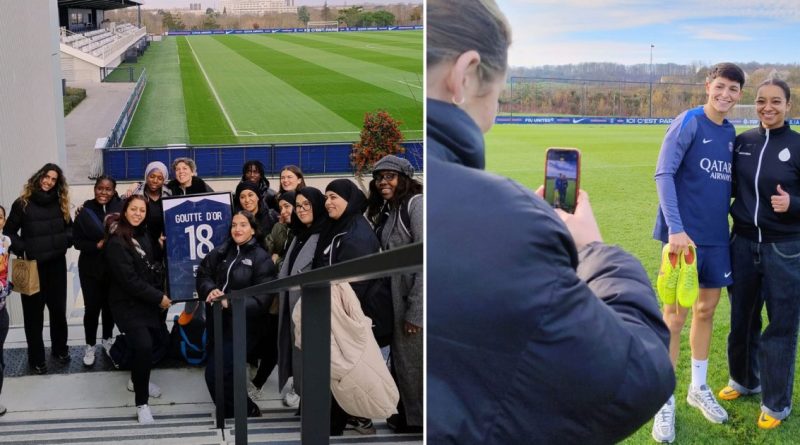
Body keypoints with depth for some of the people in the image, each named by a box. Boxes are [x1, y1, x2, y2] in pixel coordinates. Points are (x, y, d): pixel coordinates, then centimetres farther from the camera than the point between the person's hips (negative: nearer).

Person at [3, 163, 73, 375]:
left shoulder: (60, 203, 5)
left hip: (56, 264, 4)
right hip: (32, 266, -3)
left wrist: (66, 240, -7)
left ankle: (60, 348, 31)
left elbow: (69, 228, 13)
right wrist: (21, 249, -18)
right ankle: (36, 357, 15)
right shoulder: (22, 203, -7)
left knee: (58, 308, 13)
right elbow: (9, 231, -4)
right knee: (34, 312, 4)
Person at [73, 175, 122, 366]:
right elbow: (78, 241, -4)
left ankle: (107, 340, 36)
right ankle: (90, 346, 22)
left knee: (110, 306, 14)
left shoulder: (121, 208, -7)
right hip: (91, 268, -1)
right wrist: (97, 245, -17)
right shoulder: (85, 212, -6)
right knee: (92, 308, 3)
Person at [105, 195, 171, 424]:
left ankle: (137, 379, 37)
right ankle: (142, 403, -7)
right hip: (128, 303, -8)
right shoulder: (116, 242, -17)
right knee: (144, 346, -20)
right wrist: (158, 297, -18)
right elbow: (129, 279, -21)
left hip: (148, 300, 8)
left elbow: (155, 263, 14)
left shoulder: (144, 234, 6)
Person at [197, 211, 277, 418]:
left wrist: (231, 303, -26)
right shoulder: (221, 251, 9)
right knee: (215, 373, 14)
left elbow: (261, 299, -14)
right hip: (217, 323, 6)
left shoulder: (261, 259, -7)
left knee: (217, 374, -13)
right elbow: (203, 274, 5)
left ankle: (246, 413, 8)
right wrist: (211, 290, -16)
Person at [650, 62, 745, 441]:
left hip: (716, 237, 6)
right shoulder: (689, 122, -9)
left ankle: (699, 388, 29)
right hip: (685, 235, -6)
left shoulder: (731, 132, 10)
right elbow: (663, 174, -15)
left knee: (706, 310, 14)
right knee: (675, 316, -1)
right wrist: (676, 228, -21)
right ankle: (665, 402, 9)